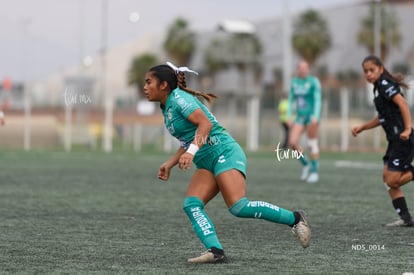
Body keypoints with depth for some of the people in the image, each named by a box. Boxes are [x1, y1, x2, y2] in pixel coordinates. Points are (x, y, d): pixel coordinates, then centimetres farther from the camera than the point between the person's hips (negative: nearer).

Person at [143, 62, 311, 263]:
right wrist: (169, 164, 18)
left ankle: (294, 218, -9)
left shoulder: (178, 97, -9)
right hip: (207, 163, 10)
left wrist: (191, 151, -31)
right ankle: (215, 250, -24)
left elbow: (205, 123, -20)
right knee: (191, 204, -11)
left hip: (223, 153, -10)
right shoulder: (167, 108, 20)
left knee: (239, 207, -22)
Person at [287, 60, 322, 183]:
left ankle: (314, 172, 6)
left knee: (312, 144, -4)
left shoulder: (313, 82, -6)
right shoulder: (294, 82, 11)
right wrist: (288, 115, 8)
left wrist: (315, 116, -21)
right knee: (292, 143, -8)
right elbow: (291, 100, 16)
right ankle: (306, 164, 13)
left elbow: (318, 100, -11)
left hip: (311, 116, -5)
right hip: (300, 117, 5)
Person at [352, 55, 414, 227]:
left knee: (392, 180, -12)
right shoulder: (378, 88, 18)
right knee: (387, 178, 7)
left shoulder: (384, 84, -10)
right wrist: (361, 128, 19)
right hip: (395, 140, 10)